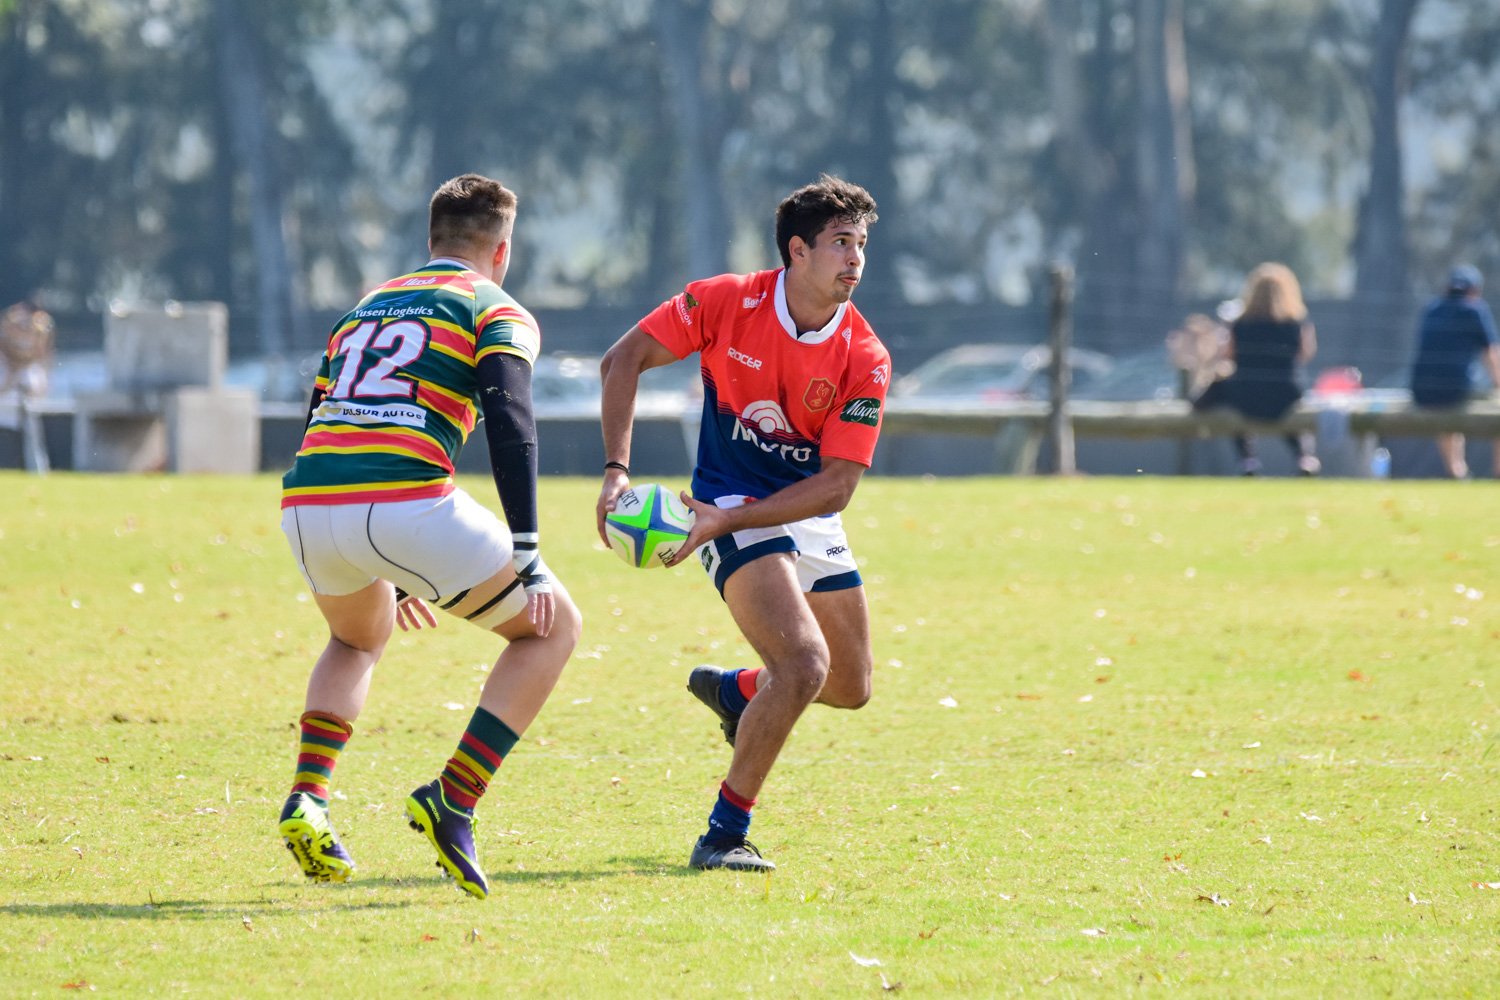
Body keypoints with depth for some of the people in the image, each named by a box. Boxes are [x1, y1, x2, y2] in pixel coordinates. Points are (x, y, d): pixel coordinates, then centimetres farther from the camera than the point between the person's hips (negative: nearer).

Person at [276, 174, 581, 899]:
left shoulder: (365, 308, 31)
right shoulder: (497, 312, 13)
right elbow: (509, 426, -5)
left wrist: (386, 575, 40)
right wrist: (527, 560, -8)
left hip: (304, 507, 6)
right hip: (405, 500, -6)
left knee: (359, 637, 37)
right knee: (552, 626, 14)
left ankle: (307, 798, 15)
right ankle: (453, 802, 2)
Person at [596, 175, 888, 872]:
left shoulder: (865, 359, -14)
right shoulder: (725, 303, -17)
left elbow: (836, 485, -16)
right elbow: (624, 359, -7)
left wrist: (726, 519, -26)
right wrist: (616, 470, -16)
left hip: (812, 520, 5)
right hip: (733, 513, -5)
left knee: (851, 685, 16)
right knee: (804, 664, -24)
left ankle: (733, 690, 46)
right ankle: (724, 834, -13)